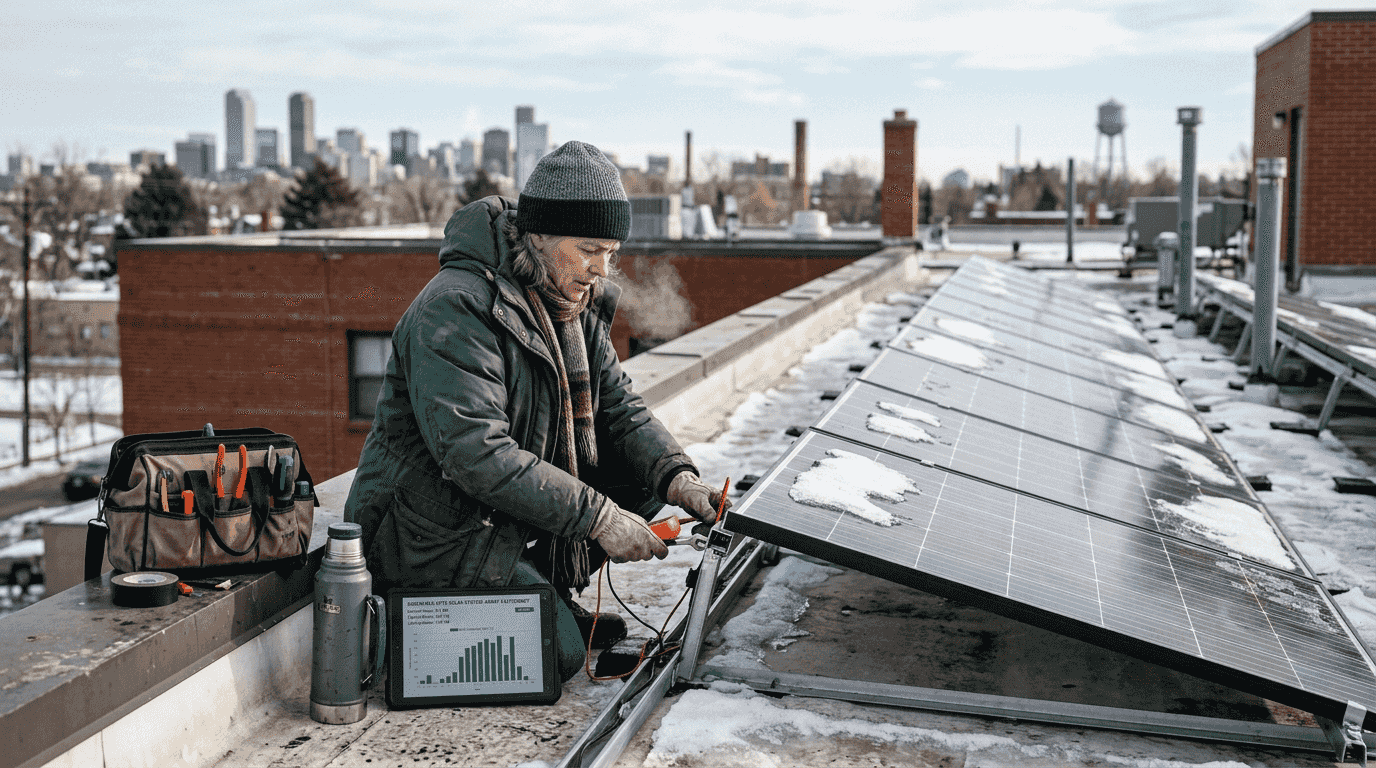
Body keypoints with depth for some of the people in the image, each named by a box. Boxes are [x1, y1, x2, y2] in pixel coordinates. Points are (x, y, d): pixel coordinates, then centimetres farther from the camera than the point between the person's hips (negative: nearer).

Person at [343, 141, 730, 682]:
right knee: (559, 653, -19)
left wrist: (675, 474, -15)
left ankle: (544, 587, 7)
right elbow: (476, 454, -32)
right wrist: (597, 517, -32)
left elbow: (619, 408, 6)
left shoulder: (575, 304, 4)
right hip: (432, 531, -8)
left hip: (512, 515, 9)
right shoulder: (456, 308, -25)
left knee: (645, 472, -1)